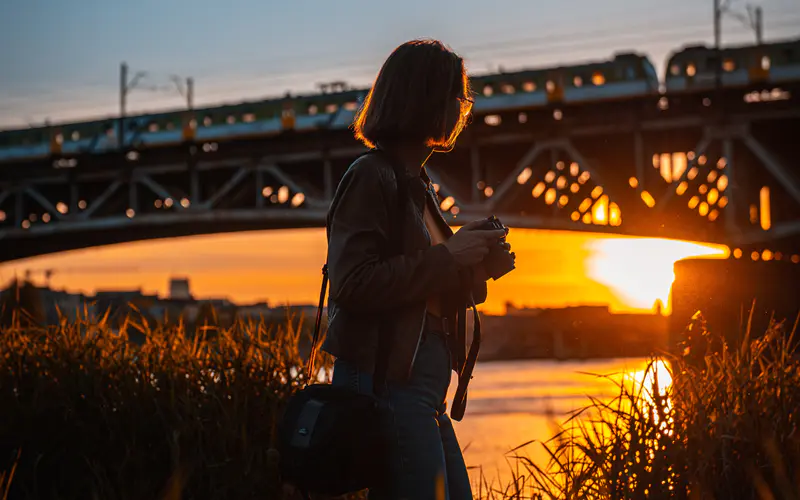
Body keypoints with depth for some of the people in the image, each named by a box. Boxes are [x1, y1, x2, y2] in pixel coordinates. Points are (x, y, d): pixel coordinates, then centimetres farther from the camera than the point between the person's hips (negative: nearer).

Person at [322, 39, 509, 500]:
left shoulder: (418, 186, 18)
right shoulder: (370, 177, -10)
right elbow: (353, 284, -20)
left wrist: (475, 265, 5)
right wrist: (448, 257, -15)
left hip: (426, 382, 9)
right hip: (387, 379, -9)